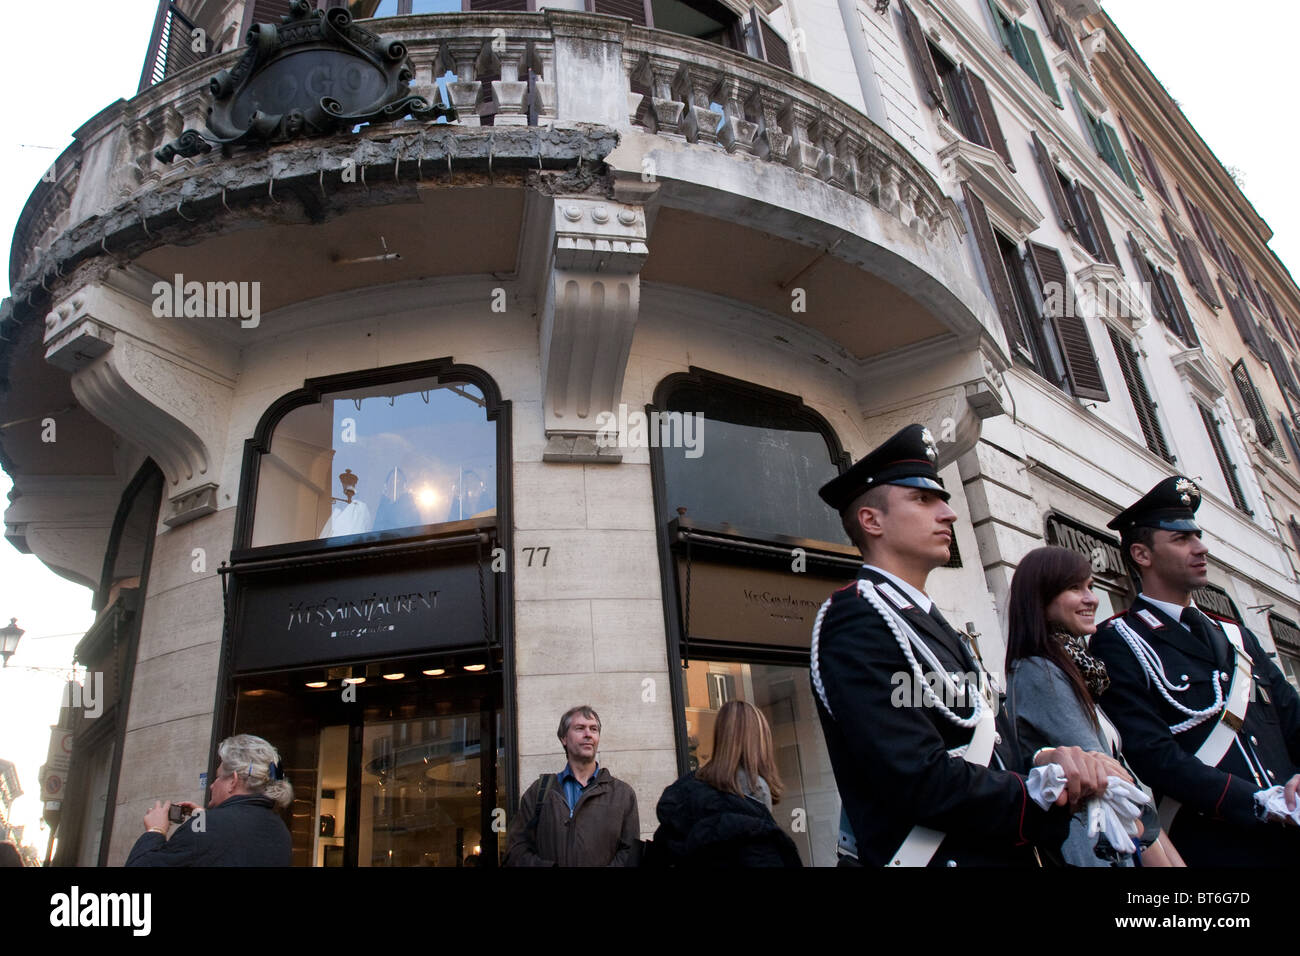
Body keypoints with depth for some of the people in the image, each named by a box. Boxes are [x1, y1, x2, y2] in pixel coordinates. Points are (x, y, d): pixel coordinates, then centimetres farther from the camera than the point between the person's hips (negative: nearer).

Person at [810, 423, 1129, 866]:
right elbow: (922, 781, -26)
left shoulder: (933, 625, 12)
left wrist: (1049, 762, -13)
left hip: (1007, 852, 9)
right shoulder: (855, 619, -18)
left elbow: (994, 746, 8)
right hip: (945, 856, -9)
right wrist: (1046, 787, -12)